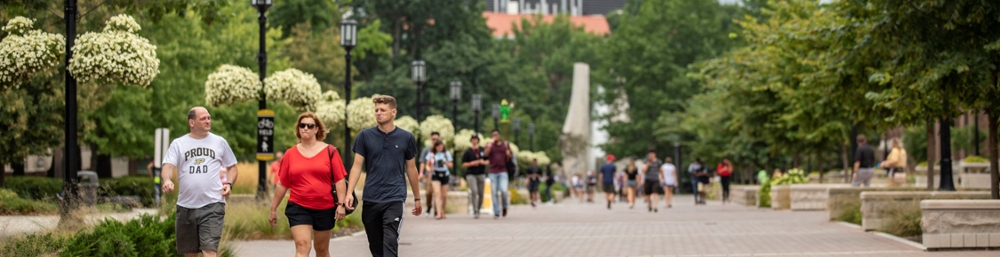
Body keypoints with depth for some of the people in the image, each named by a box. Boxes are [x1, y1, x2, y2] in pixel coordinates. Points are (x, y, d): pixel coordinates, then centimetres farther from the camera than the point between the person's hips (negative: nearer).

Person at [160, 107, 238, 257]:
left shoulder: (219, 142, 7)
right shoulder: (178, 144, 5)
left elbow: (232, 167, 16)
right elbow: (167, 166, -7)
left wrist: (229, 184, -4)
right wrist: (167, 180, -30)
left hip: (213, 205, -2)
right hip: (186, 206, 2)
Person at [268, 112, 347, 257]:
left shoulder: (330, 151, 0)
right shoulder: (291, 154, 3)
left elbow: (339, 180, -1)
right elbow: (282, 184, 7)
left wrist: (341, 204, -9)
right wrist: (273, 209, 9)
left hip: (325, 208, 1)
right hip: (298, 208, -1)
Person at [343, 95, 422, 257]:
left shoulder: (406, 138, 2)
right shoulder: (365, 136, 2)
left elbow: (411, 169, 11)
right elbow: (357, 166, 1)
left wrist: (417, 198, 15)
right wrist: (349, 192, -11)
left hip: (395, 199, -2)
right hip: (370, 200, 2)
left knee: (390, 243, -14)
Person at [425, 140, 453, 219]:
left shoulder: (447, 153, 7)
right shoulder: (431, 154, 2)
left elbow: (451, 165, 8)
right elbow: (427, 164, 3)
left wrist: (445, 162, -13)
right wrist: (429, 168, -20)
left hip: (445, 175, 2)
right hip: (435, 175, -2)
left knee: (444, 195, 6)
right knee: (437, 194, -18)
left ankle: (442, 212, 27)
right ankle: (439, 213, -25)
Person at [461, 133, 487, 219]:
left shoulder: (483, 151, 9)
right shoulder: (468, 152, 2)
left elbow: (489, 161, 12)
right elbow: (463, 164, 1)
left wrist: (483, 162, -8)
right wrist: (472, 163, -13)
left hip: (481, 174, 3)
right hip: (471, 174, -3)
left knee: (481, 193, 3)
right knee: (474, 192, -18)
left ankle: (478, 210, 21)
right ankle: (475, 212, -19)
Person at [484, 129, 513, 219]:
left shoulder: (505, 145, 8)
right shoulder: (490, 145, 6)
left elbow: (509, 159, 10)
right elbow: (486, 154, -15)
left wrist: (508, 155, -13)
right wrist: (492, 142, -16)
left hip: (503, 171, -1)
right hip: (493, 172, 1)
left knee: (503, 190, -17)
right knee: (494, 193, -1)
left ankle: (504, 207, 9)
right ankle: (496, 213, 5)